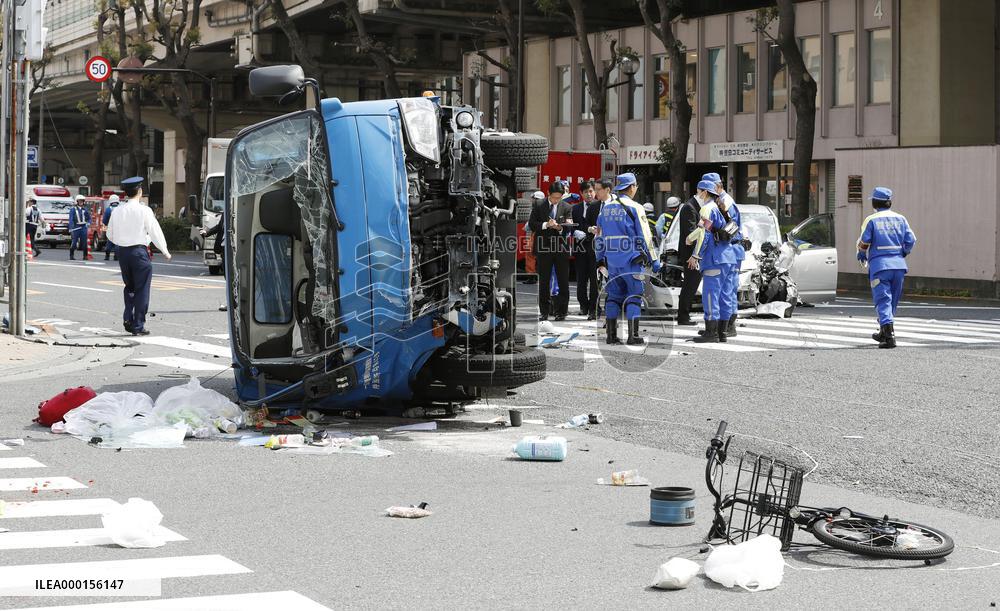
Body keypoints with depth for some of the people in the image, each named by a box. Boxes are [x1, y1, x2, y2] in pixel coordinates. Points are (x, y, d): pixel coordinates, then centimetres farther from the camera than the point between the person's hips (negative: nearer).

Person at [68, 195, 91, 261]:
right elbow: (71, 220, -3)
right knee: (74, 242, -3)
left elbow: (89, 218, 19)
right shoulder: (73, 209, 2)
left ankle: (85, 256, 7)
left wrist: (88, 223, -3)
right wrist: (71, 229, -11)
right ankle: (71, 256, 5)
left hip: (84, 227, 3)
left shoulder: (85, 209, 12)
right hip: (76, 227, -3)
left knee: (84, 243, 1)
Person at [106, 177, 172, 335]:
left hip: (122, 251, 5)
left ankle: (128, 317, 5)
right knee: (141, 289, 3)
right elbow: (155, 232, -7)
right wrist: (165, 251, 5)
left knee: (129, 287, 21)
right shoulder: (144, 210, -10)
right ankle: (138, 325, 3)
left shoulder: (117, 211, 3)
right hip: (139, 251, -5)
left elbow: (110, 235, 11)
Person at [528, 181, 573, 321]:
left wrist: (560, 228, -20)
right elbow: (531, 225, 0)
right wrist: (545, 225, -16)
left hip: (561, 248, 0)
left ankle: (561, 311, 7)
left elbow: (569, 229, 1)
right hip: (544, 248, 0)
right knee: (544, 282, 4)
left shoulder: (567, 208, 5)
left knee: (563, 282, 1)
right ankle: (544, 312, 10)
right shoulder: (539, 206, 3)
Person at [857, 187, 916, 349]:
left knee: (883, 300, -6)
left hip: (879, 264, -4)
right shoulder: (900, 219, 9)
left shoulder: (871, 220, -2)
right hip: (898, 265, 4)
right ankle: (884, 332, 31)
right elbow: (911, 240, 4)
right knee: (893, 301, 17)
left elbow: (864, 243, -6)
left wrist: (862, 256, 15)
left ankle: (889, 335, -21)